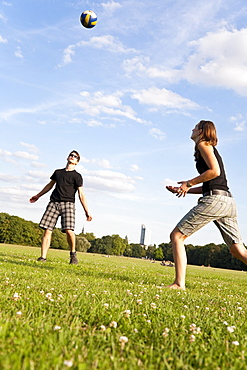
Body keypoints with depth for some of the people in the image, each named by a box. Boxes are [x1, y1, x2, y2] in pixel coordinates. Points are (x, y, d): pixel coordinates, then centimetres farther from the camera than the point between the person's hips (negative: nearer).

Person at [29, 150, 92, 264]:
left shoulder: (77, 176, 8)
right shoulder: (57, 172, 21)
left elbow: (81, 194, 2)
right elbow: (50, 185, 35)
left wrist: (87, 211, -6)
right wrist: (38, 196, 43)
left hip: (68, 204, -4)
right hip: (53, 203, 4)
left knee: (69, 230, -18)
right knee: (47, 230, -7)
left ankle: (73, 253, 5)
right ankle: (43, 257, -3)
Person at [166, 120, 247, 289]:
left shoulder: (203, 144, 4)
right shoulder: (212, 150, 29)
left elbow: (215, 171, -13)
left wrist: (190, 183, -5)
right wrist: (183, 189, 21)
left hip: (215, 199, -9)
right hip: (228, 201, 9)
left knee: (176, 236, -5)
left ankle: (179, 284, -9)